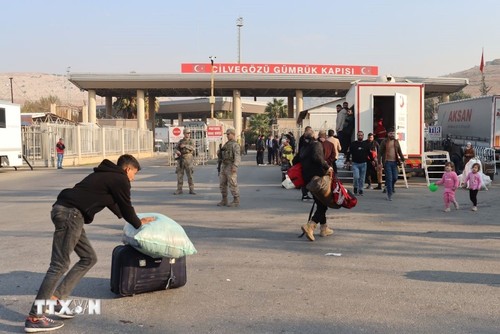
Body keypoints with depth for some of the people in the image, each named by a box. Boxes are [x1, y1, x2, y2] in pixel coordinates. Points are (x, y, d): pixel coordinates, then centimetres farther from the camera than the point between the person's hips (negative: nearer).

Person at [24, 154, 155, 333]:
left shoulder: (106, 175, 29)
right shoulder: (120, 180, 1)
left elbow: (113, 204, 42)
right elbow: (126, 207, 6)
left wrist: (135, 219, 53)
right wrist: (139, 224, 26)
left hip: (63, 210, 10)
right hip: (71, 213, -10)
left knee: (89, 258, 14)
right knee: (59, 264, -10)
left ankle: (54, 298, 10)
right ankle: (34, 318, -10)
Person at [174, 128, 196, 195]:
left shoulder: (191, 141, 2)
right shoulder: (180, 141, 10)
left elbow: (193, 148, -17)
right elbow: (176, 149, -1)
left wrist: (185, 146, -27)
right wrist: (177, 151, -25)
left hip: (188, 160, -2)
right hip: (180, 160, 2)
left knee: (190, 175, -4)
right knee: (179, 175, 1)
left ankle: (191, 190, 2)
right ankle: (179, 190, 7)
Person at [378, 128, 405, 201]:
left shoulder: (396, 142, 12)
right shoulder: (384, 142, -1)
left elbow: (400, 152, 15)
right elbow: (380, 153, -3)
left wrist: (403, 160, 7)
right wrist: (379, 163, -10)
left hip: (394, 162, 4)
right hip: (387, 162, -4)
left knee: (395, 177, 0)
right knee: (389, 178, -6)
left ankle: (388, 187, 28)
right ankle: (389, 195, 1)